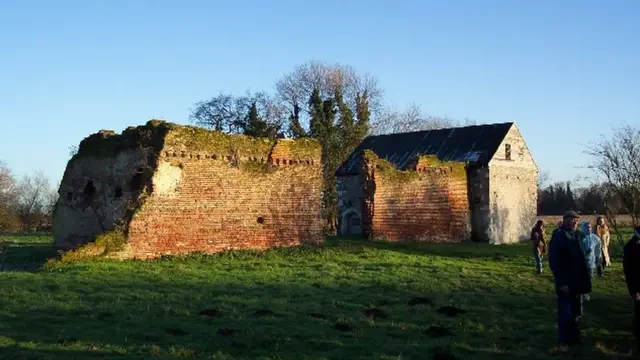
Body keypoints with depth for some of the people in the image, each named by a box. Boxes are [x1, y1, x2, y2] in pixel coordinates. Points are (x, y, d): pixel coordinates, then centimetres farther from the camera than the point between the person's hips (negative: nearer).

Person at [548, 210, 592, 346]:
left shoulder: (576, 235, 10)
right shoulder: (558, 236, -15)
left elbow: (580, 258, 15)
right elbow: (554, 262, -19)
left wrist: (585, 277, 7)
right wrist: (562, 282, -22)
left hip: (576, 280, 8)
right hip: (565, 282, -8)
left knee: (576, 312, 16)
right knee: (566, 312, 3)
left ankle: (574, 338, 29)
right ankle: (565, 339, 15)